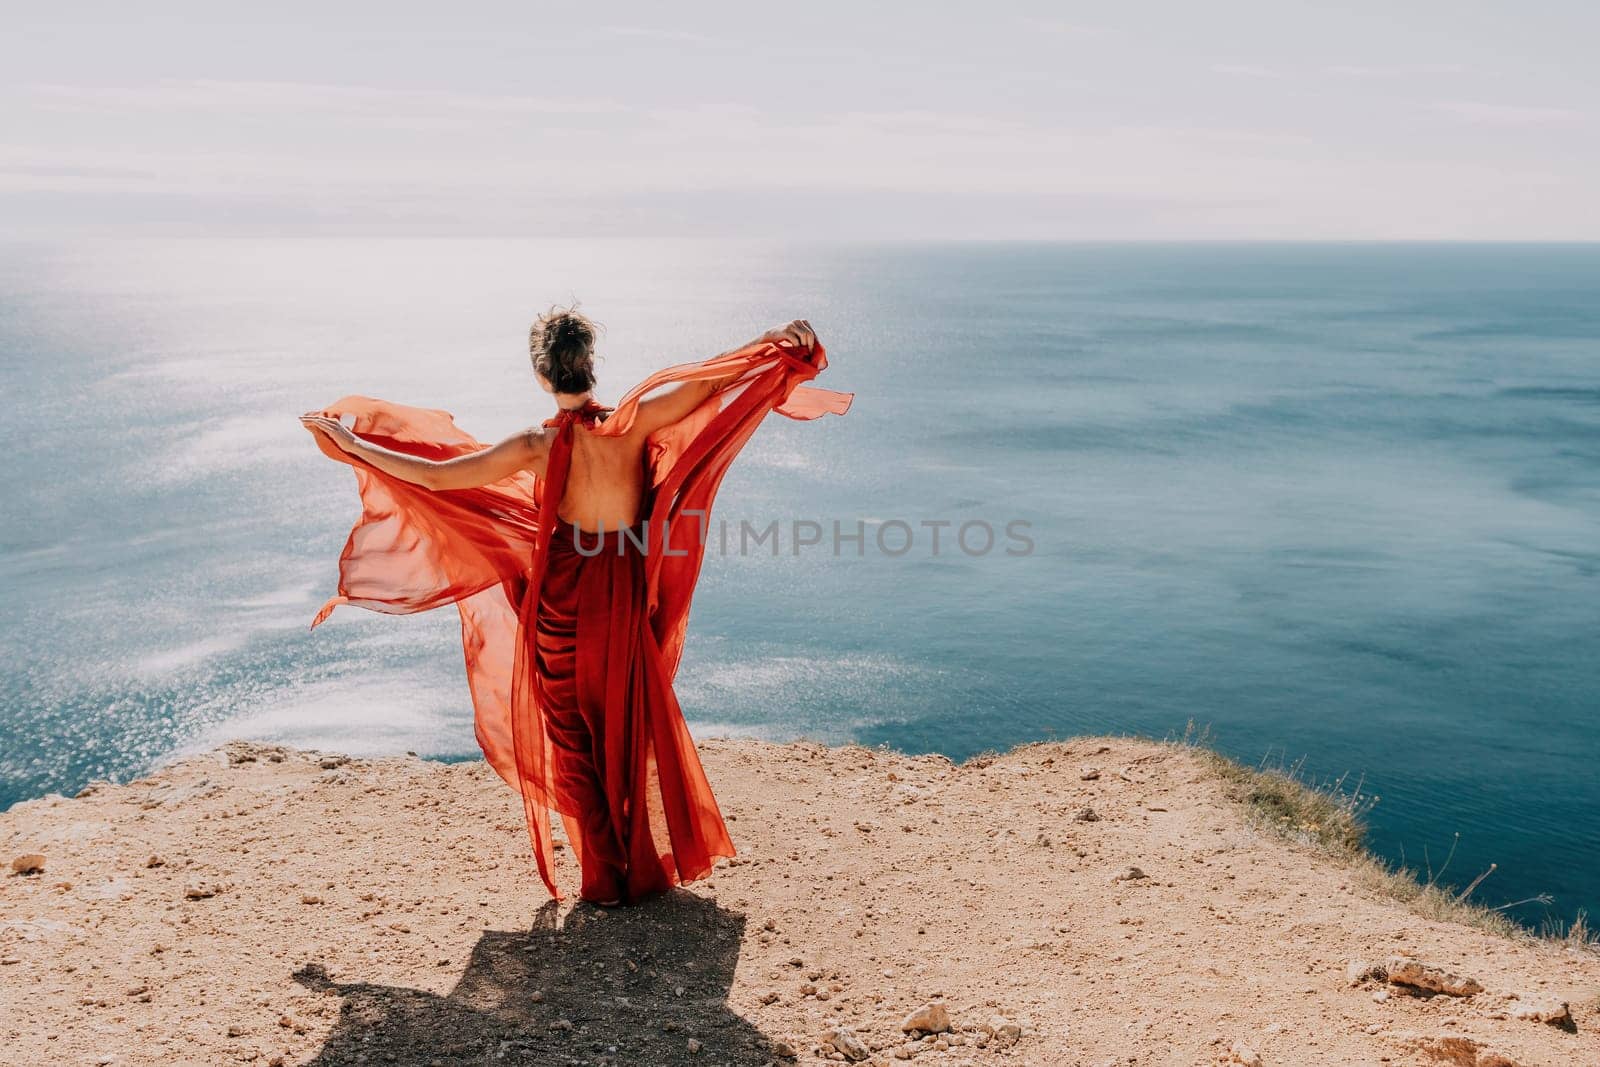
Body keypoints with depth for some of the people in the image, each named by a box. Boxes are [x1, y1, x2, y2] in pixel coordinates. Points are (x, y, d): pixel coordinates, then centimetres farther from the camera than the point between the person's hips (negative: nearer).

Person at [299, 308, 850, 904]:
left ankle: (605, 878, 20)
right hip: (628, 600, 3)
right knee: (633, 734, 21)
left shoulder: (538, 446, -17)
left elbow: (433, 476, -14)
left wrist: (349, 443, -4)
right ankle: (649, 866, 34)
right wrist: (778, 345, 6)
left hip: (564, 605, -3)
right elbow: (710, 383, -4)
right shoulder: (633, 423, -12)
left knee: (576, 743, 14)